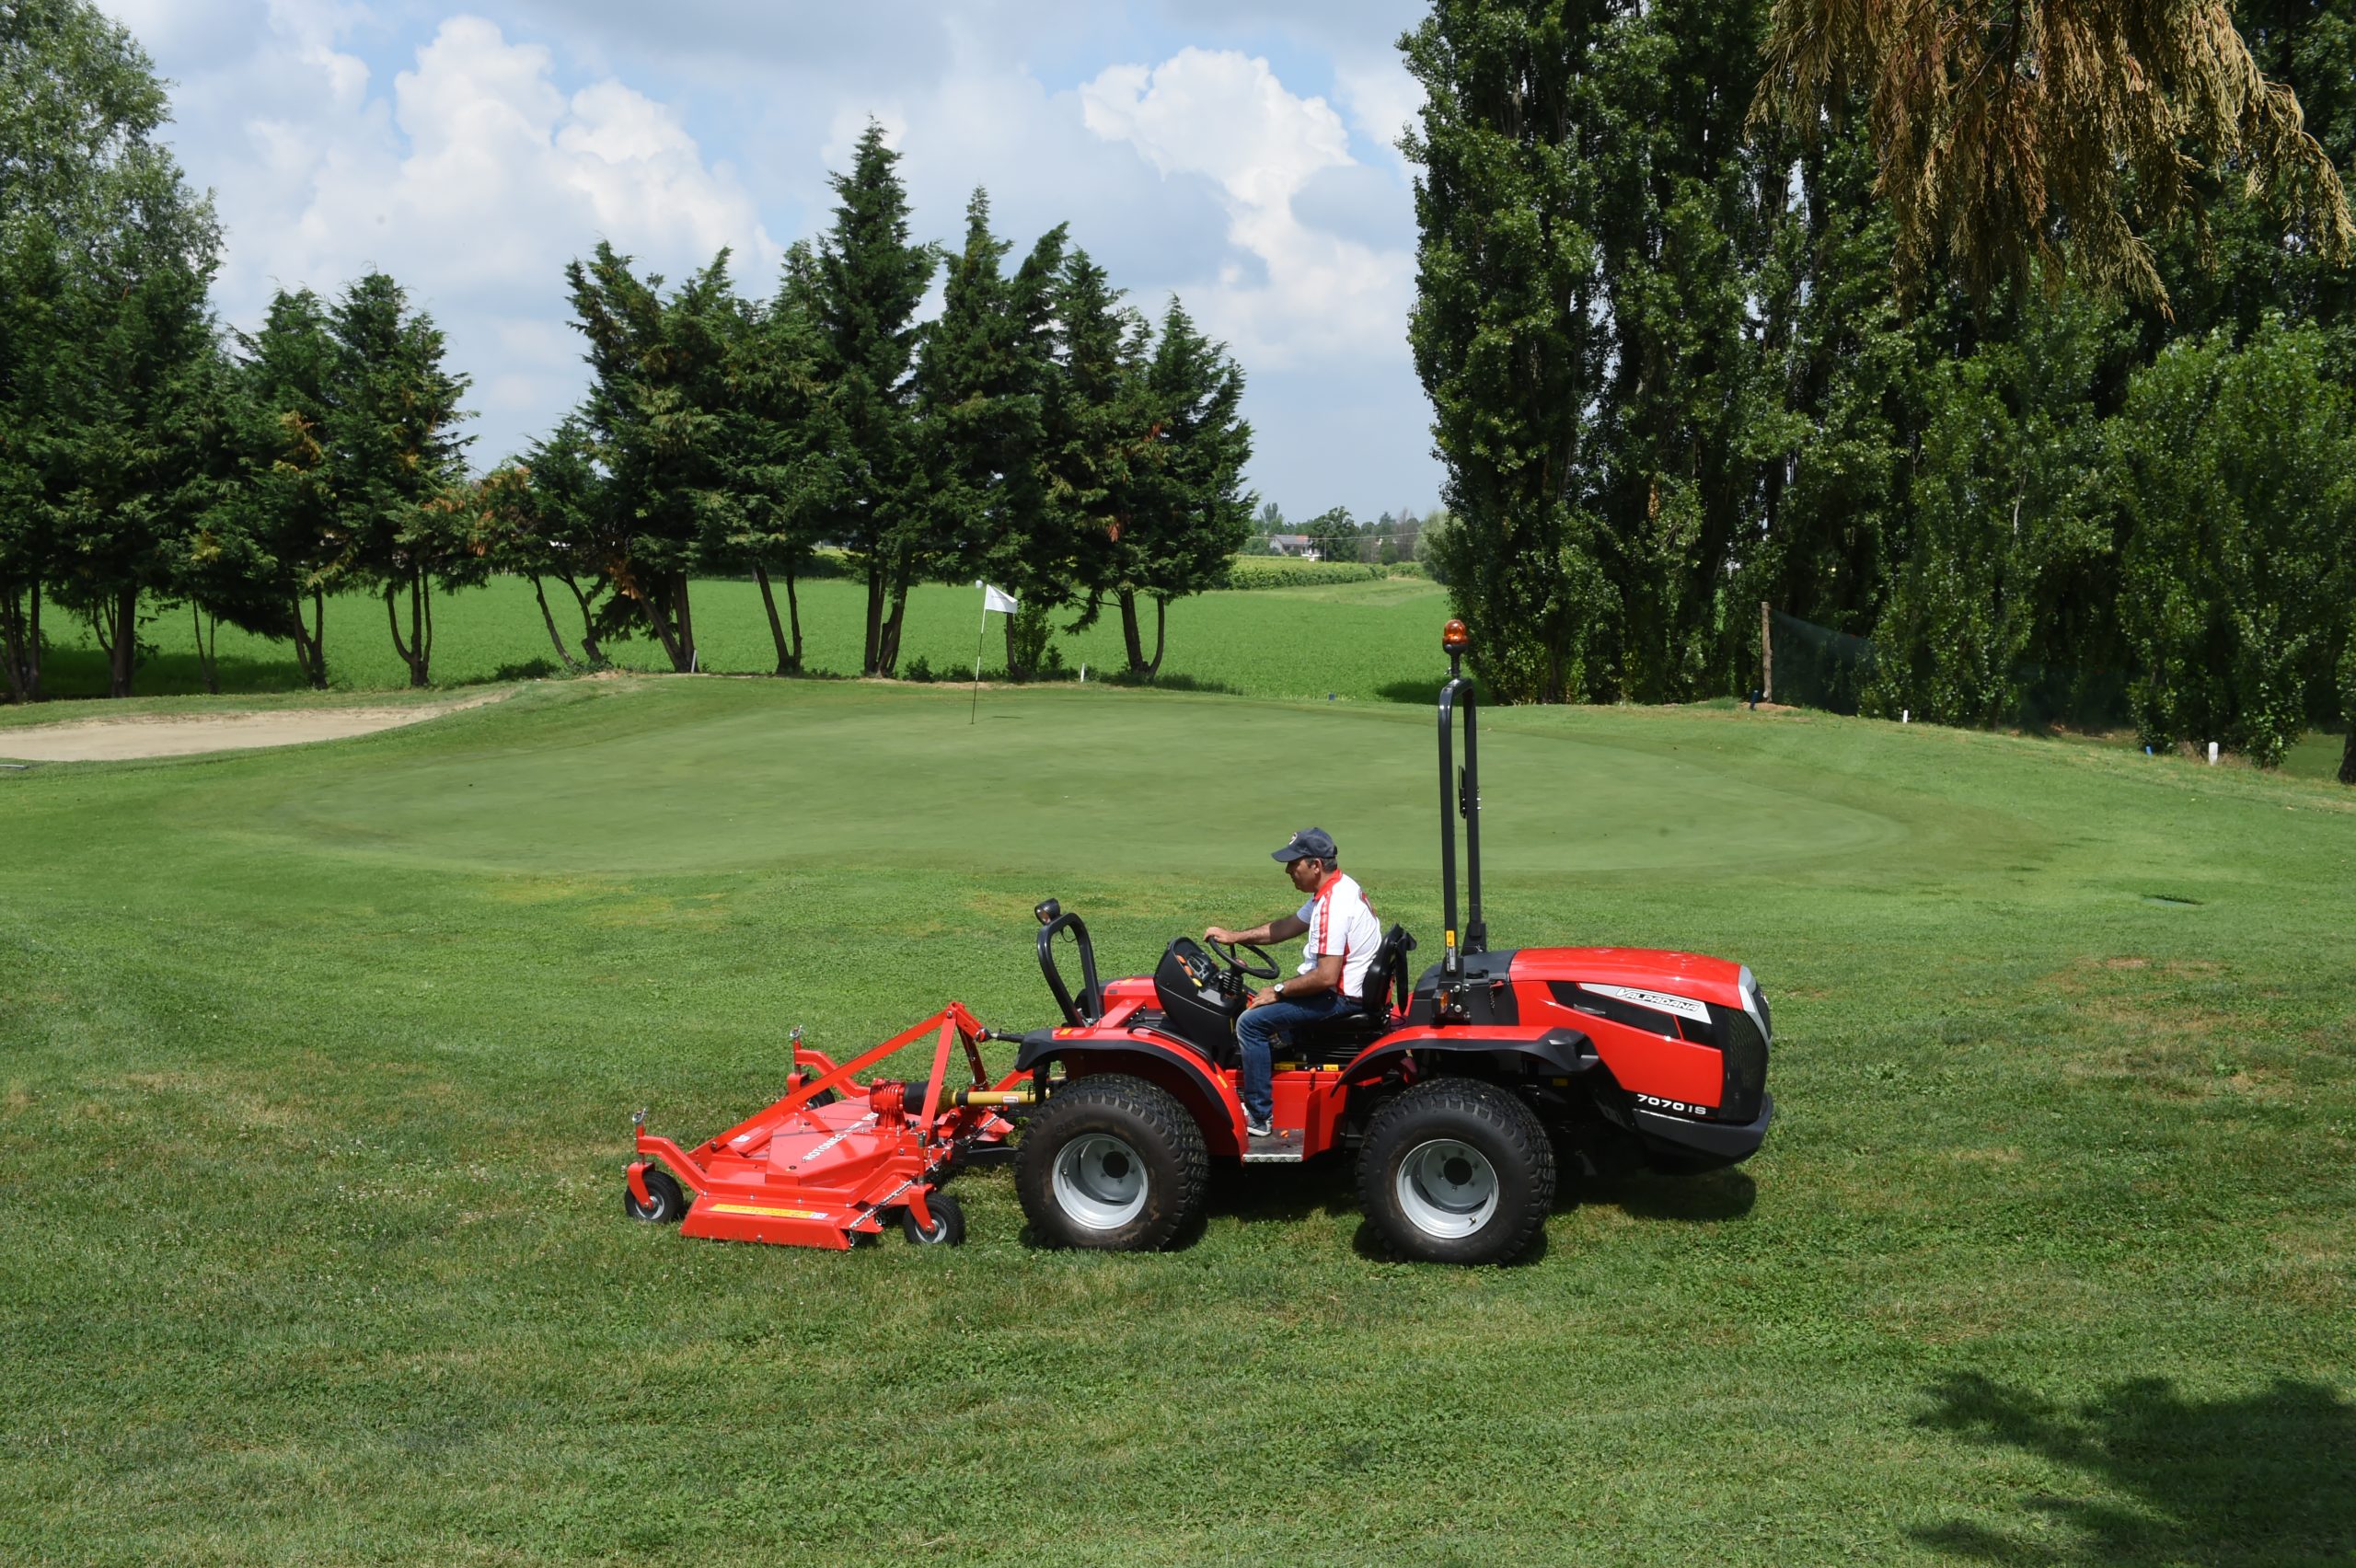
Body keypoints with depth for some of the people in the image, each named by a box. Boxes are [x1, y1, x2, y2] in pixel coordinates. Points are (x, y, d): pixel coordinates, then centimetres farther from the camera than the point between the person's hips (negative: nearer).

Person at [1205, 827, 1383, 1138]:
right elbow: (1290, 925, 18)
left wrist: (1278, 991, -16)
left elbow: (1326, 977, -29)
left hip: (1340, 998, -11)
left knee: (1251, 1022, -12)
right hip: (1344, 987, 11)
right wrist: (1235, 936, 12)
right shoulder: (1338, 888, 7)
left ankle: (1258, 1117, -7)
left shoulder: (1333, 907, -26)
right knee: (1265, 1004, 25)